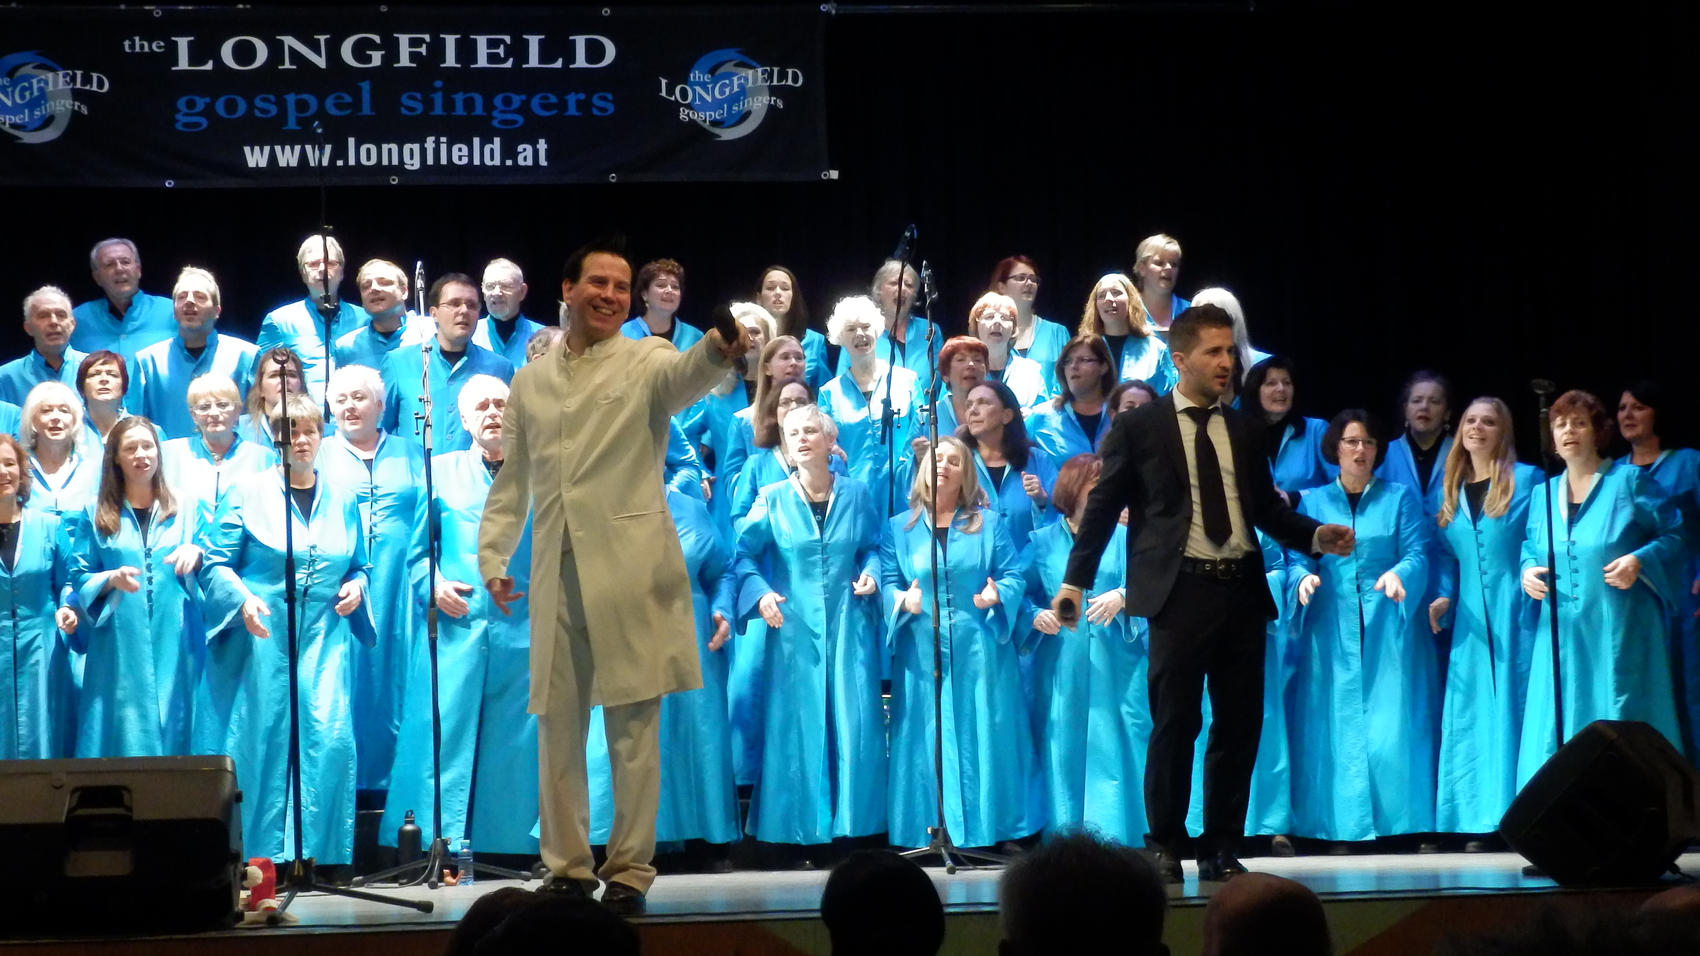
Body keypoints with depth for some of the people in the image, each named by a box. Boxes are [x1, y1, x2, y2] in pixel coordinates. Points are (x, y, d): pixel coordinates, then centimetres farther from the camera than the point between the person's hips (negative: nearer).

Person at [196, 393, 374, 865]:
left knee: (330, 740, -11)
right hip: (259, 642, -2)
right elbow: (215, 564, 1)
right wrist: (243, 599, -16)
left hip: (323, 643, 2)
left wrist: (357, 586, 2)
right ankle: (256, 860, 0)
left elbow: (358, 565, 24)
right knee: (257, 743, -6)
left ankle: (318, 857, -4)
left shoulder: (341, 499, 15)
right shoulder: (247, 493, 4)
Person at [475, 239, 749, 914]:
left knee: (633, 723, -2)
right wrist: (491, 558, 8)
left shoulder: (644, 362, 3)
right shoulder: (531, 382, 15)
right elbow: (510, 480, 18)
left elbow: (686, 376, -21)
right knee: (558, 725, 6)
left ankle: (630, 870, 4)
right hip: (556, 573, 4)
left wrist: (718, 351, -44)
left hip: (629, 569, -4)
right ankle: (567, 868, 16)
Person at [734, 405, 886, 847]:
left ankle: (853, 824, 3)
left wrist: (870, 574, -4)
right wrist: (760, 593, -13)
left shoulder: (856, 495, 6)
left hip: (849, 627, 1)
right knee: (796, 723, -3)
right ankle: (800, 829, 3)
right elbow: (744, 555, 3)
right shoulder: (772, 499, 2)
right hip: (793, 628, -1)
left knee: (854, 722, -3)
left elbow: (873, 546, 16)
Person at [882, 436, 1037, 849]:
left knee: (983, 735, -1)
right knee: (927, 738, -1)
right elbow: (887, 582, 4)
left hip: (980, 651, 0)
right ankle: (929, 835, 2)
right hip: (922, 655, 0)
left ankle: (990, 830, 3)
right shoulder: (898, 528, 11)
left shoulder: (988, 523, 10)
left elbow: (1013, 576, 4)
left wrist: (998, 595, -16)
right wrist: (903, 600, -16)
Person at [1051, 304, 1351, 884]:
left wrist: (1315, 535, 0)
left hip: (1241, 589, 5)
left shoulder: (1242, 430, 15)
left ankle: (1222, 850, 15)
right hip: (1181, 589, -5)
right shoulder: (1138, 427, 2)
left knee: (1240, 724, 6)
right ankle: (1165, 847, 6)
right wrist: (1075, 580, -5)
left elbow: (1267, 508, 17)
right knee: (1175, 723, -4)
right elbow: (1102, 507, 2)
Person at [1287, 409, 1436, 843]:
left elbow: (1417, 554, -1)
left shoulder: (1400, 498, 9)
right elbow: (1298, 558, 5)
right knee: (1336, 725, -3)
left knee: (1391, 724, -8)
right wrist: (1304, 578, -18)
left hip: (1389, 626, -1)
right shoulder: (1314, 502, 13)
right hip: (1331, 628, 1)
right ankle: (1342, 827, 0)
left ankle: (1397, 825, -5)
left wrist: (1399, 574, -23)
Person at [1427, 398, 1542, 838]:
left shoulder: (1527, 479, 0)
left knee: (1515, 706, -7)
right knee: (1472, 714, 1)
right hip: (1471, 618, 5)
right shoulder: (1451, 490, 14)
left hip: (1516, 613, -5)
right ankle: (1482, 822, 3)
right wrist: (1443, 597, 4)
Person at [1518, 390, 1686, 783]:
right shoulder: (1544, 493, 14)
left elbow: (1674, 535, -1)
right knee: (1555, 733, 1)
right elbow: (1530, 548, 23)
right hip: (1561, 636, 5)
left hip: (1620, 633, -4)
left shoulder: (1629, 481, -1)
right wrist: (1528, 570, 1)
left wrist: (1640, 561, -17)